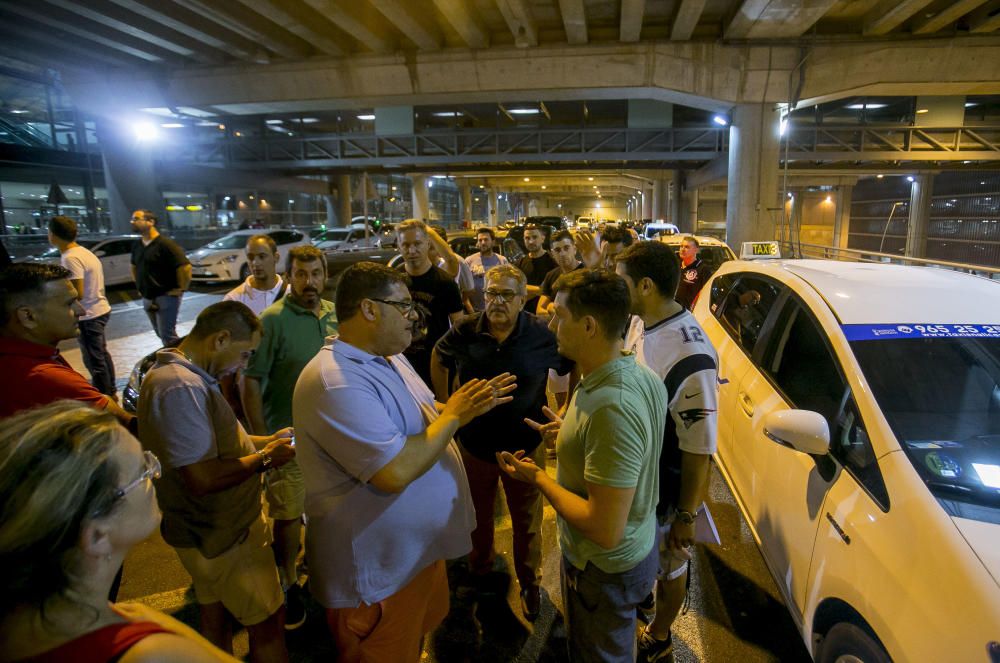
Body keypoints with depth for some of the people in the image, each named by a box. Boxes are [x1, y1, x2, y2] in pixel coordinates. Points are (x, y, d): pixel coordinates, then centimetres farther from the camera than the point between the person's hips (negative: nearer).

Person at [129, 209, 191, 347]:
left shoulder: (165, 244, -16)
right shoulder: (137, 245, 8)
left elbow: (185, 267, -22)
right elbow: (134, 267, 27)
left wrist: (180, 289, -19)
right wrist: (139, 285, 18)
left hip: (166, 297, -8)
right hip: (148, 298, 8)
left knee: (167, 335, -7)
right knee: (161, 334, 17)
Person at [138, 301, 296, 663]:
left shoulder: (181, 373, 5)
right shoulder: (180, 387, -30)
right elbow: (202, 478, -32)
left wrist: (265, 441, 5)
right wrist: (265, 459, -19)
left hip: (211, 529, 10)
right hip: (225, 536, -10)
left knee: (215, 618, 25)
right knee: (268, 622, 8)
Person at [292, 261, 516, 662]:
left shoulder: (389, 358, 4)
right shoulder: (336, 382, -30)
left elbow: (426, 420, 13)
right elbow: (395, 472, -36)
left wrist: (475, 403, -2)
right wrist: (453, 416, -25)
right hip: (377, 569, -9)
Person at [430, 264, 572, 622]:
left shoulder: (542, 334, -15)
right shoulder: (465, 331, -10)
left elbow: (574, 367, 0)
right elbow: (438, 358, 9)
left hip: (525, 445, -2)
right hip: (475, 444, 2)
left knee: (527, 522, 16)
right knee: (477, 515, 23)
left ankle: (530, 582, 40)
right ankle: (479, 568, 50)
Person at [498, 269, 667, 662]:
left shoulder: (611, 409, -37)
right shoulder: (644, 376, -7)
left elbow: (606, 530, -34)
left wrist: (538, 478, -22)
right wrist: (572, 436, 6)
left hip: (605, 569, -8)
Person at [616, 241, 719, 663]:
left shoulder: (690, 356, -33)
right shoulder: (638, 323, -8)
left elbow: (699, 448, -26)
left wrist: (685, 516, -18)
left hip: (663, 491, -6)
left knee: (666, 567, 21)